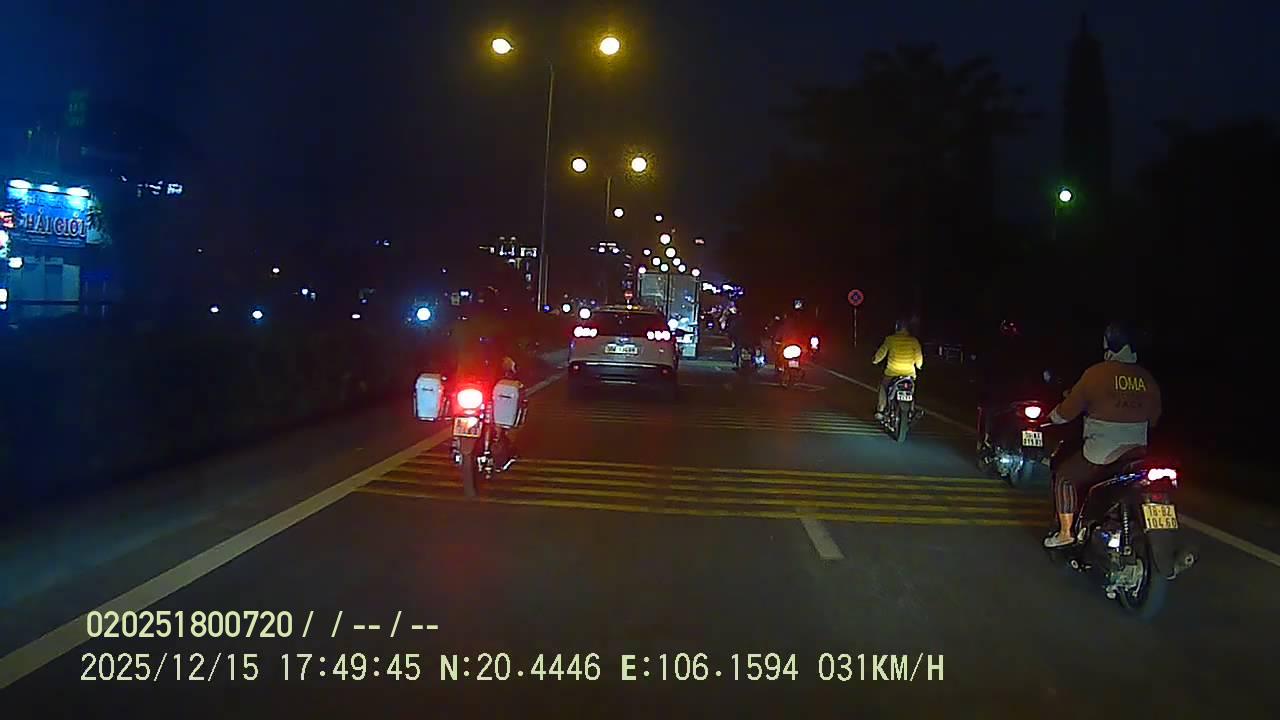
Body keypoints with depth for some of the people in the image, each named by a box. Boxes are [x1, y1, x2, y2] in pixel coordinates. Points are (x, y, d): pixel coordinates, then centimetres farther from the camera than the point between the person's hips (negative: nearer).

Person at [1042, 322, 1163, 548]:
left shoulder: (1097, 374, -12)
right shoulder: (1147, 379, 2)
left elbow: (1068, 410, -5)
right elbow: (1154, 417, 13)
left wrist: (1053, 417, 15)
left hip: (1101, 452, -5)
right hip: (1138, 451, 5)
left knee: (1064, 476, 12)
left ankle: (1065, 532, 4)